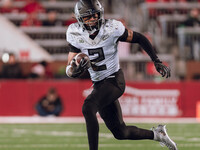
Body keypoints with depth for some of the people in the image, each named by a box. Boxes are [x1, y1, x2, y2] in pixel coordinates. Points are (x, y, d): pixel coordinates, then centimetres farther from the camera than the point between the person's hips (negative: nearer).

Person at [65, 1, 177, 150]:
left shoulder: (112, 29, -16)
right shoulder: (76, 35, -7)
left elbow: (139, 38, -1)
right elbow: (70, 70, -7)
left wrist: (157, 62, -5)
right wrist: (75, 70, -32)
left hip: (114, 80, -5)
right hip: (99, 85, 5)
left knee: (88, 107, -32)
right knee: (120, 133, 10)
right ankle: (156, 134, 35)